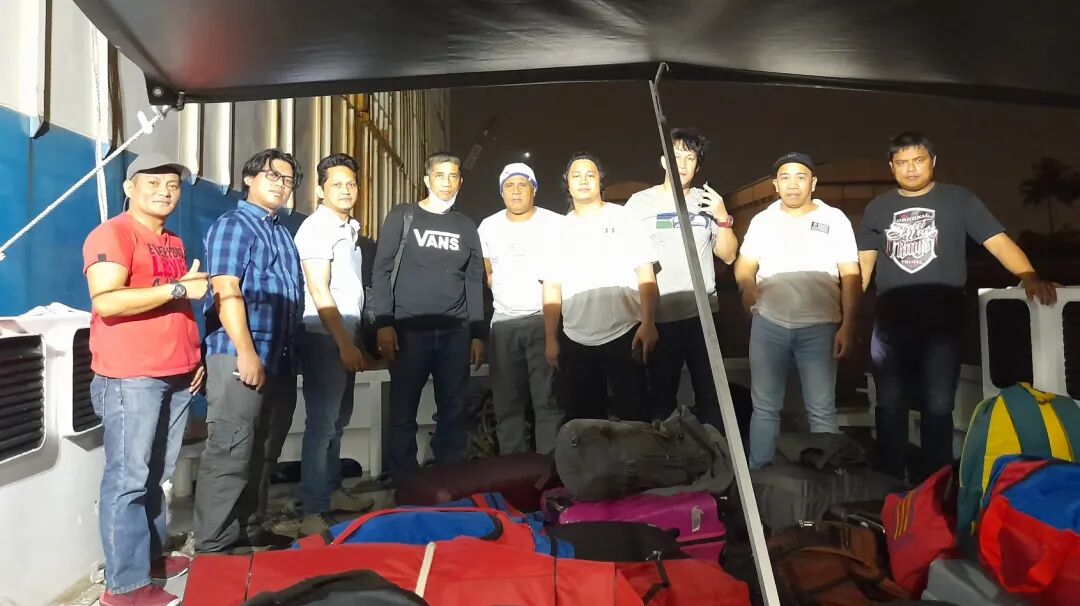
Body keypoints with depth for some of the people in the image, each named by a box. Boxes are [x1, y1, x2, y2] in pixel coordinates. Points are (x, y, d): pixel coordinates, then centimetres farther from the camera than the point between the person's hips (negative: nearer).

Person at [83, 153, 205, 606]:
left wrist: (195, 357, 18)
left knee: (157, 475, 15)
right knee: (129, 479, -3)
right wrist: (178, 288, -17)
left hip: (177, 376, 8)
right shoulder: (112, 234, -7)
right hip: (130, 378, -8)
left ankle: (152, 556, 27)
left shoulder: (174, 244, 19)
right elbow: (105, 301, -21)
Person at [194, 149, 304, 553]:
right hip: (240, 357, -9)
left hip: (281, 358, 9)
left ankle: (252, 531, 27)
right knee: (230, 455, -5)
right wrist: (246, 352, -22)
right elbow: (226, 292, -15)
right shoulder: (233, 225, -4)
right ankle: (213, 547, 4)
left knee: (264, 454, 15)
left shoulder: (282, 233, 21)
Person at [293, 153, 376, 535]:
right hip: (324, 337, -9)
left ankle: (332, 491, 28)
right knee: (322, 424, -6)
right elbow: (319, 292, -17)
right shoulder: (316, 228, -11)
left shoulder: (350, 228, 15)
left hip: (345, 337, 9)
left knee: (338, 420, 15)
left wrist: (354, 341, 15)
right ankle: (313, 512, 1)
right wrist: (344, 344, -20)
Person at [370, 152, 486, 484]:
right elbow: (382, 271, -1)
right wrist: (384, 324, -11)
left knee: (455, 412, 5)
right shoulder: (402, 216, 4)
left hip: (456, 332, 3)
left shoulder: (466, 226, 15)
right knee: (403, 413, 2)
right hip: (409, 329, -3)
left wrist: (478, 334, 8)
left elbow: (474, 281, 14)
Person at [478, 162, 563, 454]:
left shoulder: (554, 223, -1)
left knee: (548, 399, -4)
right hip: (503, 323, 4)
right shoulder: (488, 227, 9)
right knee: (507, 402, 8)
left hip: (544, 320, -3)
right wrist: (506, 295, 9)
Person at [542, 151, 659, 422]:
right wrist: (550, 339, 4)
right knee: (582, 418, 12)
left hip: (624, 334, -3)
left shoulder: (623, 218, 2)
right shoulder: (559, 229, 9)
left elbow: (646, 275, -3)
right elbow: (552, 288, 9)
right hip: (575, 341, 3)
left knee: (634, 413, 3)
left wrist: (648, 323, -14)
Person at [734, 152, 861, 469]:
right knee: (764, 406, 8)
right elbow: (744, 265, 12)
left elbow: (850, 276, 2)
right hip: (768, 324, 2)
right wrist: (746, 285, -12)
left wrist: (848, 325, -6)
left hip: (819, 327, -2)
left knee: (822, 410, 3)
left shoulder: (835, 219, 5)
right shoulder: (762, 220, 10)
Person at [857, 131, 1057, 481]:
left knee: (938, 407, 7)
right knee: (889, 406, 6)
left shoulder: (959, 200, 3)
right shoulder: (877, 209, 10)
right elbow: (864, 262, 10)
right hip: (889, 324, 2)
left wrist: (1028, 276, -23)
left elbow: (998, 241, -4)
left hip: (942, 323, -1)